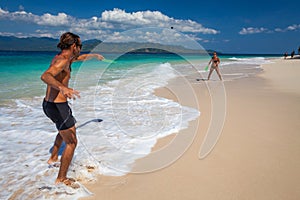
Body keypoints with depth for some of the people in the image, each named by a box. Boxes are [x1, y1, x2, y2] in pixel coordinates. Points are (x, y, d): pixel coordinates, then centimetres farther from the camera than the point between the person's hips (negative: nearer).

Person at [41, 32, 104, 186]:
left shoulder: (60, 57, 11)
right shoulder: (63, 60, -19)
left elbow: (80, 58, 32)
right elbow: (45, 76, -39)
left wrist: (95, 55, 47)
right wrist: (62, 88, -57)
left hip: (48, 104, 10)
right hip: (58, 106, -10)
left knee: (65, 129, 36)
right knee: (71, 142, 3)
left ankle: (53, 158, 47)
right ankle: (61, 179, 13)